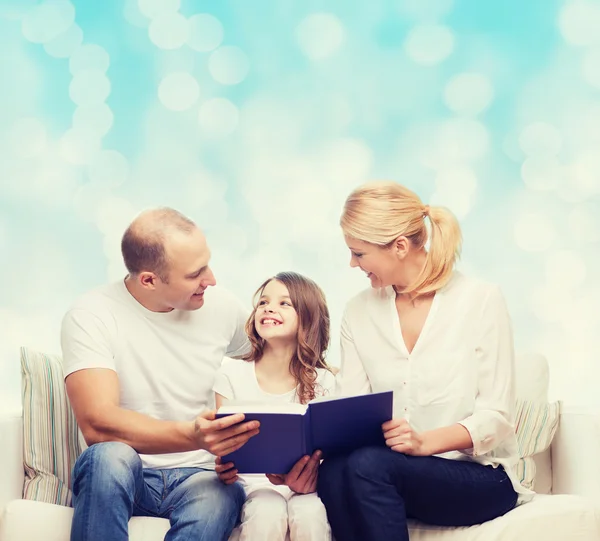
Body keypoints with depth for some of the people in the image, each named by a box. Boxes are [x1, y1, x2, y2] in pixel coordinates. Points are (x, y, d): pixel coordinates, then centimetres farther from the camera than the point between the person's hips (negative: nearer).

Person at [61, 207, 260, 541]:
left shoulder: (222, 307, 2)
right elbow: (97, 424, -22)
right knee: (109, 456, -37)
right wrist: (192, 436, -37)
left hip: (198, 477, 2)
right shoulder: (91, 316, -10)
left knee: (221, 498, -35)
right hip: (122, 476, -1)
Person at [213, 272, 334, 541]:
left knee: (310, 516, -33)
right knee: (268, 514, -34)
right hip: (255, 482, 0)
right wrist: (224, 470, -22)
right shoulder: (232, 375, 1)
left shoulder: (322, 382, 2)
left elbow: (326, 451, -2)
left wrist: (310, 478, -25)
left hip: (303, 485, 1)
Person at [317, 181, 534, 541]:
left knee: (368, 465, -33)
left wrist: (424, 442, -27)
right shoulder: (359, 313, 7)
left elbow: (495, 417, -9)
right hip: (390, 466, 4)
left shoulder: (481, 301, -5)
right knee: (332, 472, -31)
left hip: (479, 474, -3)